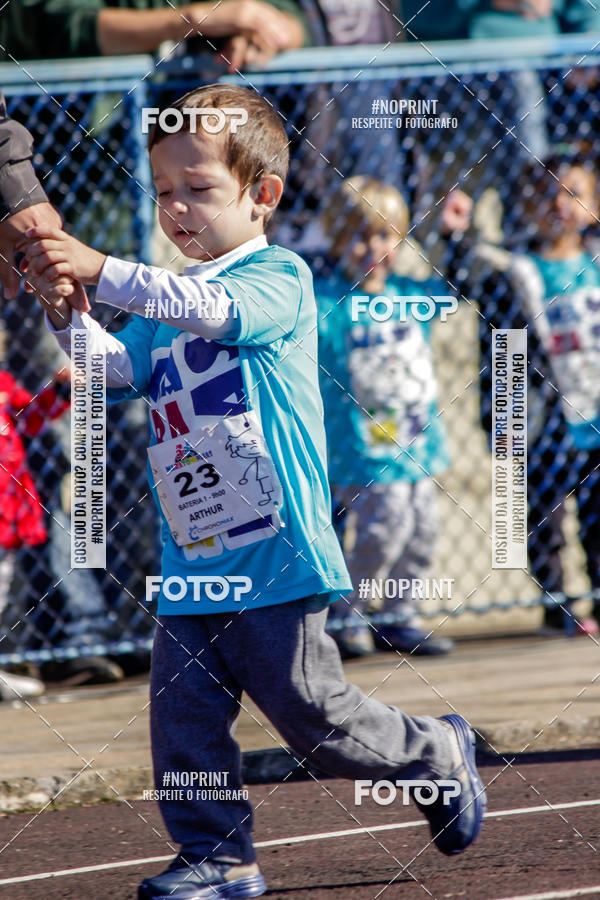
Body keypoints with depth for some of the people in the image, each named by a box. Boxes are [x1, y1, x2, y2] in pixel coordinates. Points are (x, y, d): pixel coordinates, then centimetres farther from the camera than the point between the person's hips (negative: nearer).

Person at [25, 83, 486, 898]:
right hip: (191, 561, 7)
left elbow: (210, 309, -27)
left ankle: (437, 756, 25)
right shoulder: (166, 302, 15)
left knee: (312, 710, 2)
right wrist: (67, 313, -19)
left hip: (276, 550, -7)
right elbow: (117, 367, 2)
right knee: (184, 715, 1)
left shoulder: (280, 277, -8)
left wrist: (101, 271, -38)